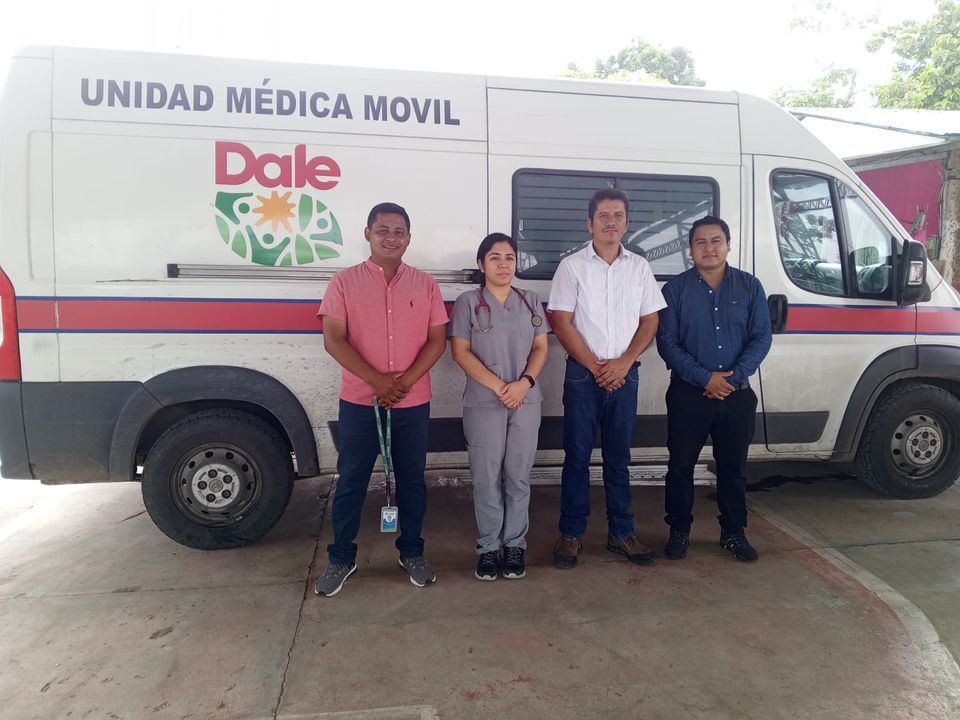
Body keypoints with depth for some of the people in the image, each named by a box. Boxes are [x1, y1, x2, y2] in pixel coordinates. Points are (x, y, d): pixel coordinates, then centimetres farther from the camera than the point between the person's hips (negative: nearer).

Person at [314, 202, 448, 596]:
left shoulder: (425, 284, 5)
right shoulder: (344, 282, 0)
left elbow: (437, 341, 1)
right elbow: (333, 340, -7)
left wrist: (404, 382, -14)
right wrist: (378, 381, -17)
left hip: (413, 404, 2)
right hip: (358, 402, -1)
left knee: (412, 479, 12)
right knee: (351, 482, 8)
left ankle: (412, 552, 29)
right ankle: (341, 557, 24)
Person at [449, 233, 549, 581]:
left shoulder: (530, 301, 11)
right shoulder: (468, 302, 1)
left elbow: (541, 348, 8)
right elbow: (460, 351, -6)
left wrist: (525, 382, -11)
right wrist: (498, 386, -13)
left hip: (526, 401, 3)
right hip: (483, 402, -2)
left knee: (518, 476, 6)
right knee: (486, 477, 2)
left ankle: (515, 544, 19)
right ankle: (488, 547, 15)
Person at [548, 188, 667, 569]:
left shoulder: (639, 267, 8)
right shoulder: (572, 266, -1)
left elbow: (650, 322, 7)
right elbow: (561, 323, -6)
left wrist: (623, 363, -8)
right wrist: (596, 367, -10)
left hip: (624, 375, 3)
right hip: (582, 375, -2)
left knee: (618, 457, 11)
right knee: (577, 455, 3)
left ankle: (621, 532, 21)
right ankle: (571, 533, 13)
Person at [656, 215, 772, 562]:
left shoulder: (749, 286, 5)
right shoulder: (676, 289, 0)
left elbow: (761, 337, 1)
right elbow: (667, 342, -5)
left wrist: (733, 378, -12)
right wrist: (705, 377, -15)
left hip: (737, 394, 2)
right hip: (688, 393, -1)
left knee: (733, 467, 11)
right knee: (681, 465, 6)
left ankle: (733, 533, 27)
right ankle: (679, 531, 21)